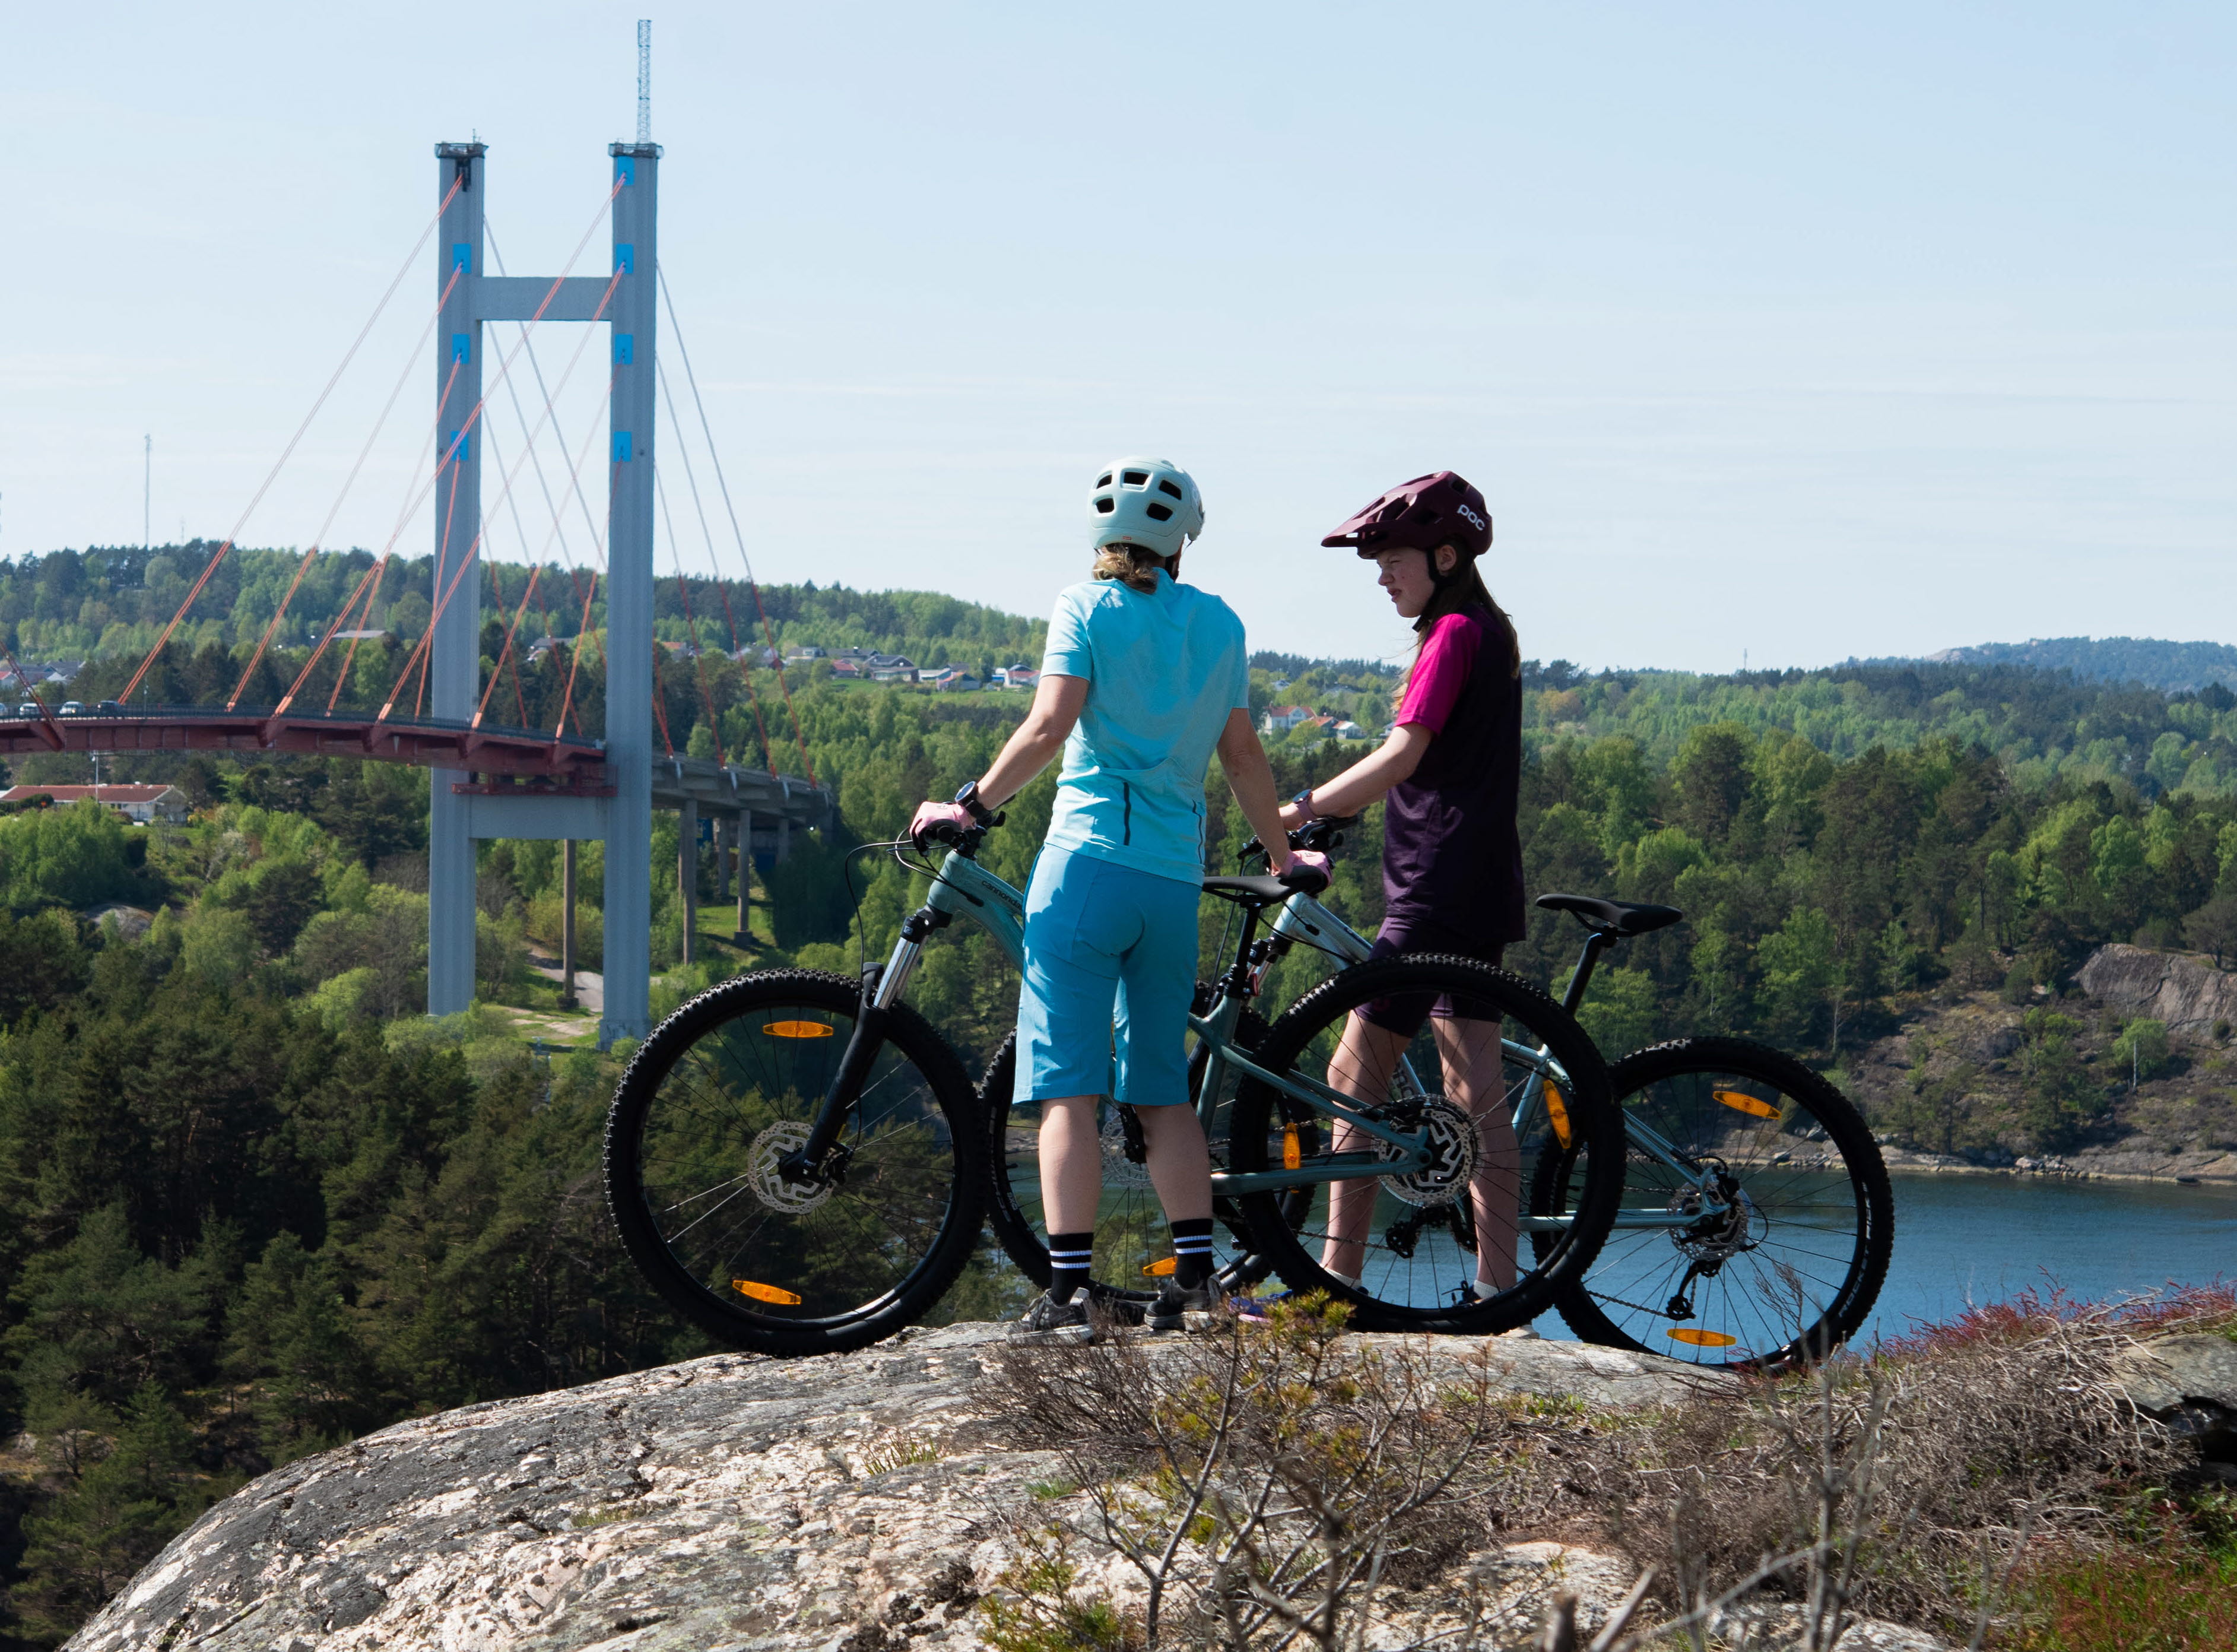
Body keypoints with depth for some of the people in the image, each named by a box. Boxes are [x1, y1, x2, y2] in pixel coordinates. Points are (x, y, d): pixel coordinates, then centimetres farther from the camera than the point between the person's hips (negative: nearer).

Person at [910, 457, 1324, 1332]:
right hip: (1177, 876, 4)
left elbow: (1048, 727, -13)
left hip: (1089, 860, -4)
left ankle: (1068, 1285, -11)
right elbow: (1242, 751, 14)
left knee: (1069, 1088, -5)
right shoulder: (1218, 623, 11)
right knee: (1162, 1086, 14)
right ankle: (1195, 1270, 8)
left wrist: (973, 804, -3)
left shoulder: (1088, 607, -1)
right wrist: (1284, 856, 25)